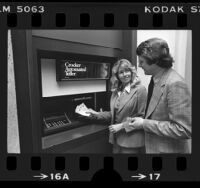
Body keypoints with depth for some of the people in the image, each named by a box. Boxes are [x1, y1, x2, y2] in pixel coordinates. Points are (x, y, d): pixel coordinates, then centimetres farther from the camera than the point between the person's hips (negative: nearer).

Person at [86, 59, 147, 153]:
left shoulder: (140, 89, -12)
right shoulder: (116, 91, 6)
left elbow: (143, 117, -14)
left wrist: (122, 126, -16)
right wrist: (97, 114, 5)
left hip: (131, 140, -5)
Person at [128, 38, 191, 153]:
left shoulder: (175, 84, -24)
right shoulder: (156, 79, 1)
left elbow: (184, 129, -25)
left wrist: (145, 124, -22)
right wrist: (143, 120, -1)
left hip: (168, 150, -7)